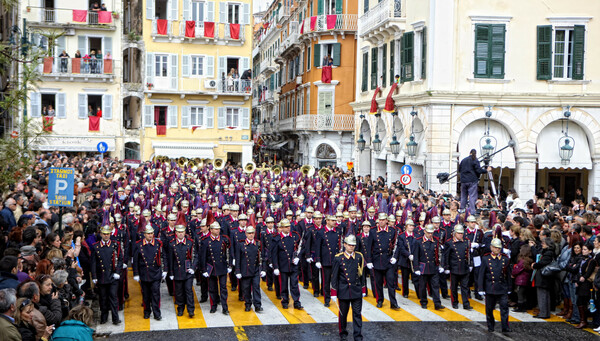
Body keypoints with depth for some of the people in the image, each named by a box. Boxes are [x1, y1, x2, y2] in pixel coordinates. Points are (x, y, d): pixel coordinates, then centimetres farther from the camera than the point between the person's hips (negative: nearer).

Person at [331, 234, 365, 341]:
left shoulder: (359, 257, 2)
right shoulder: (338, 258, -6)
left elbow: (361, 274, 10)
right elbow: (334, 276, -3)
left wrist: (363, 289, 12)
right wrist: (334, 292, -5)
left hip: (357, 291, 2)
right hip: (343, 291, -2)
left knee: (357, 314, 2)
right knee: (343, 313, 10)